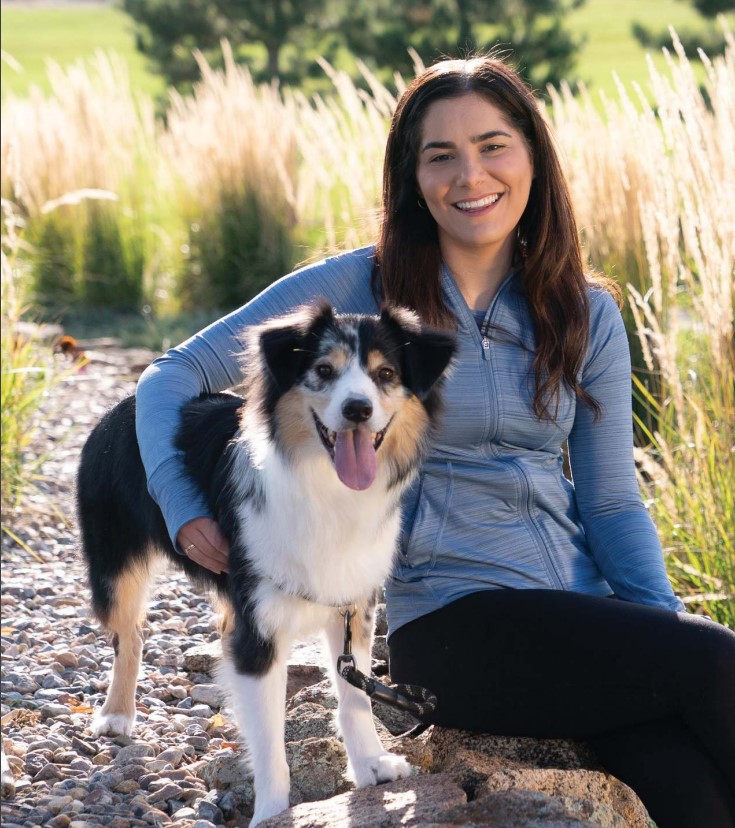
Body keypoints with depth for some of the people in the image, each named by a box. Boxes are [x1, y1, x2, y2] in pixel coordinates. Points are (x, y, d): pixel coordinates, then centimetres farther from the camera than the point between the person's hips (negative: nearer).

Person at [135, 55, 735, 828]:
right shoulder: (358, 289, -1)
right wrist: (184, 508, -10)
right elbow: (174, 376, 4)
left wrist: (664, 618, -6)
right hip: (451, 628, -3)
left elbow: (612, 501, 10)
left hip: (585, 612, 4)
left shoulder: (585, 314, 9)